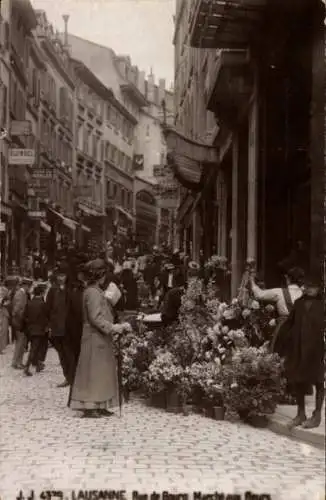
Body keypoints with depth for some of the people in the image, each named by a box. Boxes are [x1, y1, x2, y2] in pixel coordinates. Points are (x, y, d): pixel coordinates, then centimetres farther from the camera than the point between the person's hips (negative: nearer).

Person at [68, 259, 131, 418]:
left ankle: (99, 406, 15)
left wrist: (114, 327, 9)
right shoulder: (93, 292, -14)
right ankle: (89, 407, -2)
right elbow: (95, 318, -20)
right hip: (95, 339, -10)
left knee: (102, 373, 11)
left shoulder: (97, 291, 17)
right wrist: (113, 328, -20)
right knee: (93, 373, -6)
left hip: (100, 338, 10)